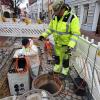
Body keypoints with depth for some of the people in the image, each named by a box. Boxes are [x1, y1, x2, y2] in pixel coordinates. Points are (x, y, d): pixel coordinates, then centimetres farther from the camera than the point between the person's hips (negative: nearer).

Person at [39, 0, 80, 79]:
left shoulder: (72, 18, -25)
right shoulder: (55, 17, -6)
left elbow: (76, 34, -23)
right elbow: (51, 28, 5)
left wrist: (70, 46, -32)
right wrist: (43, 35, -7)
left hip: (66, 44, -5)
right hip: (57, 42, 6)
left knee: (65, 59, 11)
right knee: (57, 57, 19)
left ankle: (64, 72, 34)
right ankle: (57, 70, 41)